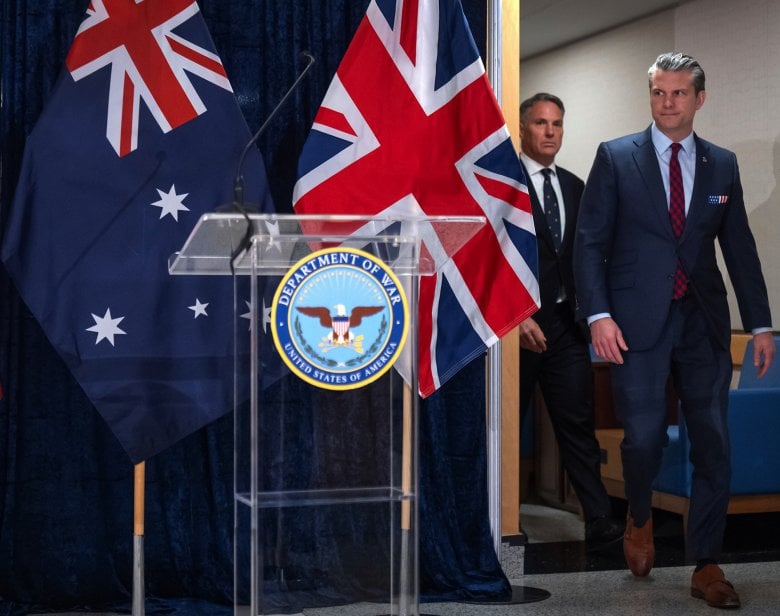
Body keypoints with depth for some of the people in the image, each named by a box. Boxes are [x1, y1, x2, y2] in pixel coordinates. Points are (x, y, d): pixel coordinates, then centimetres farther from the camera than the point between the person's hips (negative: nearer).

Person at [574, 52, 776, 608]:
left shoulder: (723, 165, 10)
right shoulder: (616, 157, 2)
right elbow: (590, 242, -1)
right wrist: (598, 315, -12)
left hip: (704, 321, 3)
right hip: (638, 320, -3)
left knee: (712, 441, 2)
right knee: (645, 435, -8)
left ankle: (706, 565, 14)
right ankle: (639, 518, 25)